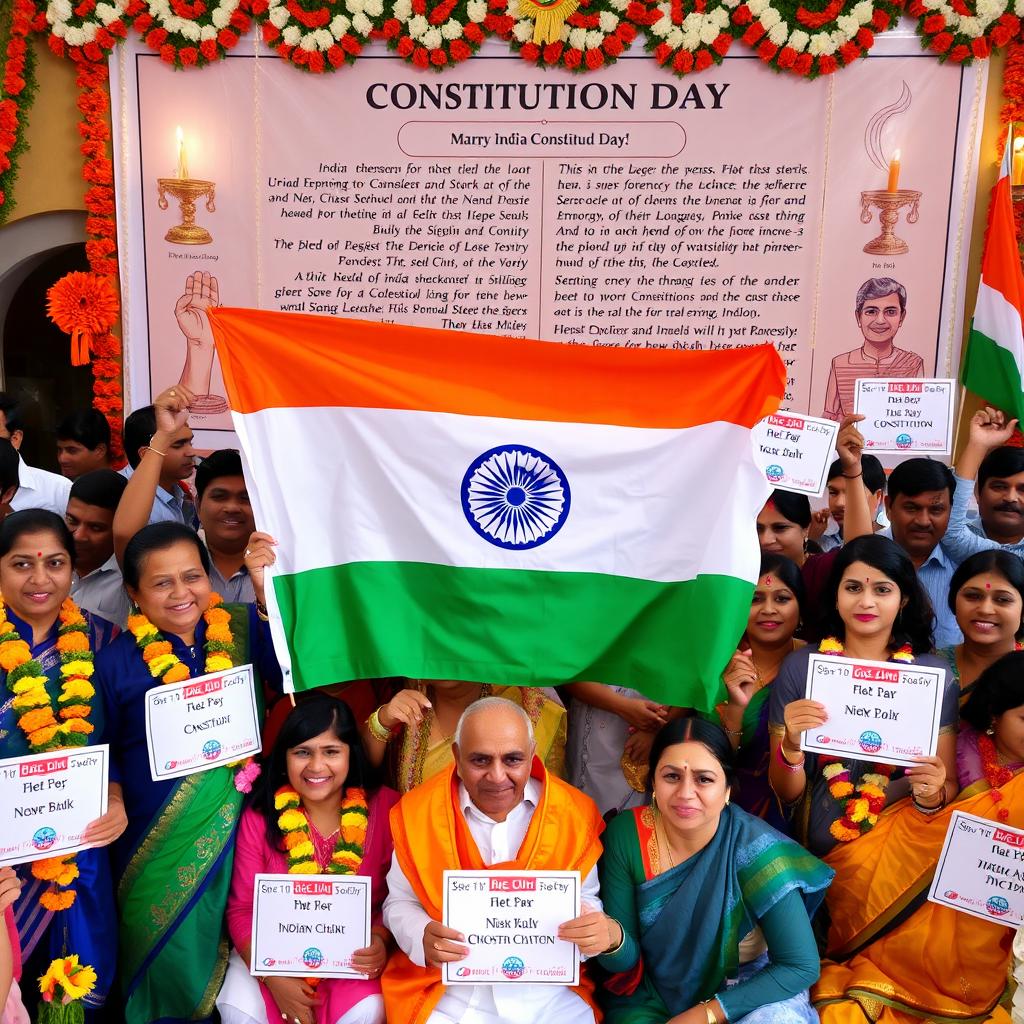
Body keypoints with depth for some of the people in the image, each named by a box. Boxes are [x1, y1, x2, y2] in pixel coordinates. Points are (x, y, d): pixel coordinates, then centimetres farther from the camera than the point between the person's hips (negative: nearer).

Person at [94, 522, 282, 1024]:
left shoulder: (243, 629, -1)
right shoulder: (116, 661, -2)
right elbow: (102, 750, 7)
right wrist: (113, 803, -9)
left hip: (235, 830, 1)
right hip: (156, 848, -1)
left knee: (225, 955, 14)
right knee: (169, 962, 12)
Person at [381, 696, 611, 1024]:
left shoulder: (573, 814, -5)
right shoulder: (420, 813, -6)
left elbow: (584, 899, 5)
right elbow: (400, 903, 3)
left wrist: (597, 929, -18)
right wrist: (423, 939, -19)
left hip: (548, 993, 1)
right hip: (448, 993, 0)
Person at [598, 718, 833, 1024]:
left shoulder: (754, 849, -22)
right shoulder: (625, 835, -16)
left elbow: (801, 966, -17)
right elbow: (626, 960, -11)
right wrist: (613, 941, -35)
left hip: (744, 995, -2)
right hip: (653, 997, 2)